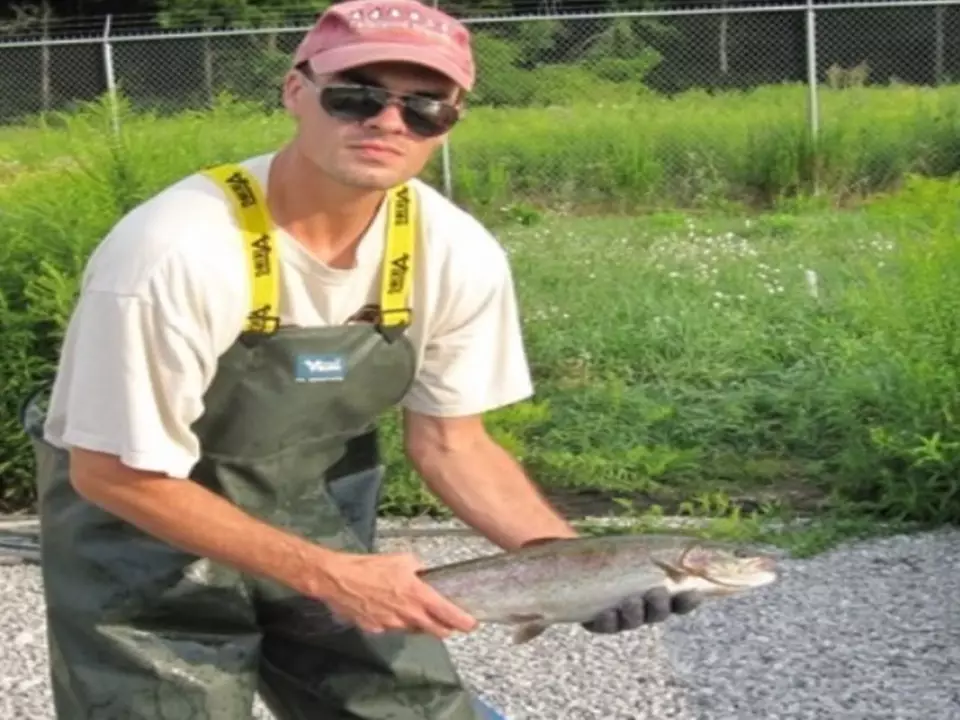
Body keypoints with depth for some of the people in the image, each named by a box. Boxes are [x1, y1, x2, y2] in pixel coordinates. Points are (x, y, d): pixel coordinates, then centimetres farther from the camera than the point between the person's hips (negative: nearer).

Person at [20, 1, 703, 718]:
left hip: (312, 516, 5)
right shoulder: (178, 251, -30)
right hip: (143, 535, -4)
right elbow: (114, 475, -22)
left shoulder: (457, 254, -15)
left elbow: (451, 443, -3)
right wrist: (327, 577, -24)